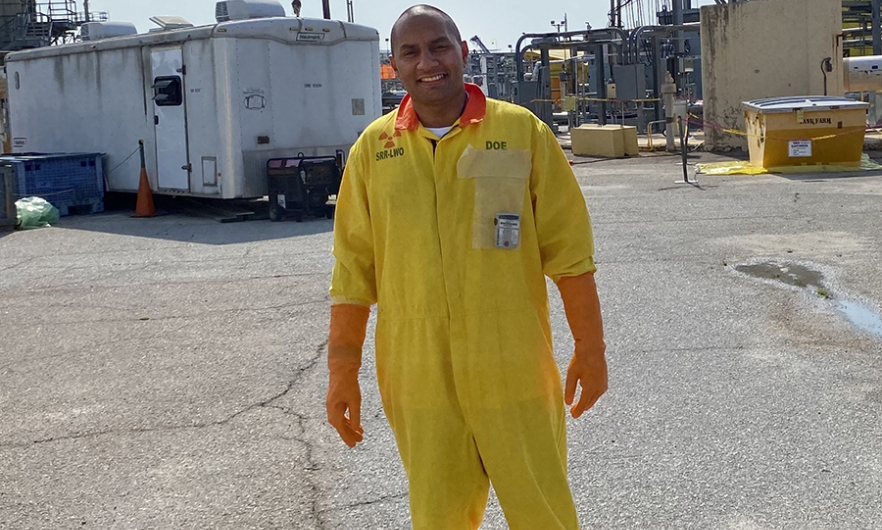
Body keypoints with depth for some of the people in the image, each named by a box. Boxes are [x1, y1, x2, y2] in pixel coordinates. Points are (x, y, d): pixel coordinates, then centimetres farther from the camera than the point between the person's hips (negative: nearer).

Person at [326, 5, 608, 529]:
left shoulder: (522, 131, -3)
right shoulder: (373, 148, 3)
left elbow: (568, 250, 0)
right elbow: (354, 267, 6)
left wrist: (591, 348, 0)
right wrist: (343, 369, 5)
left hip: (513, 373, -1)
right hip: (417, 380, 2)